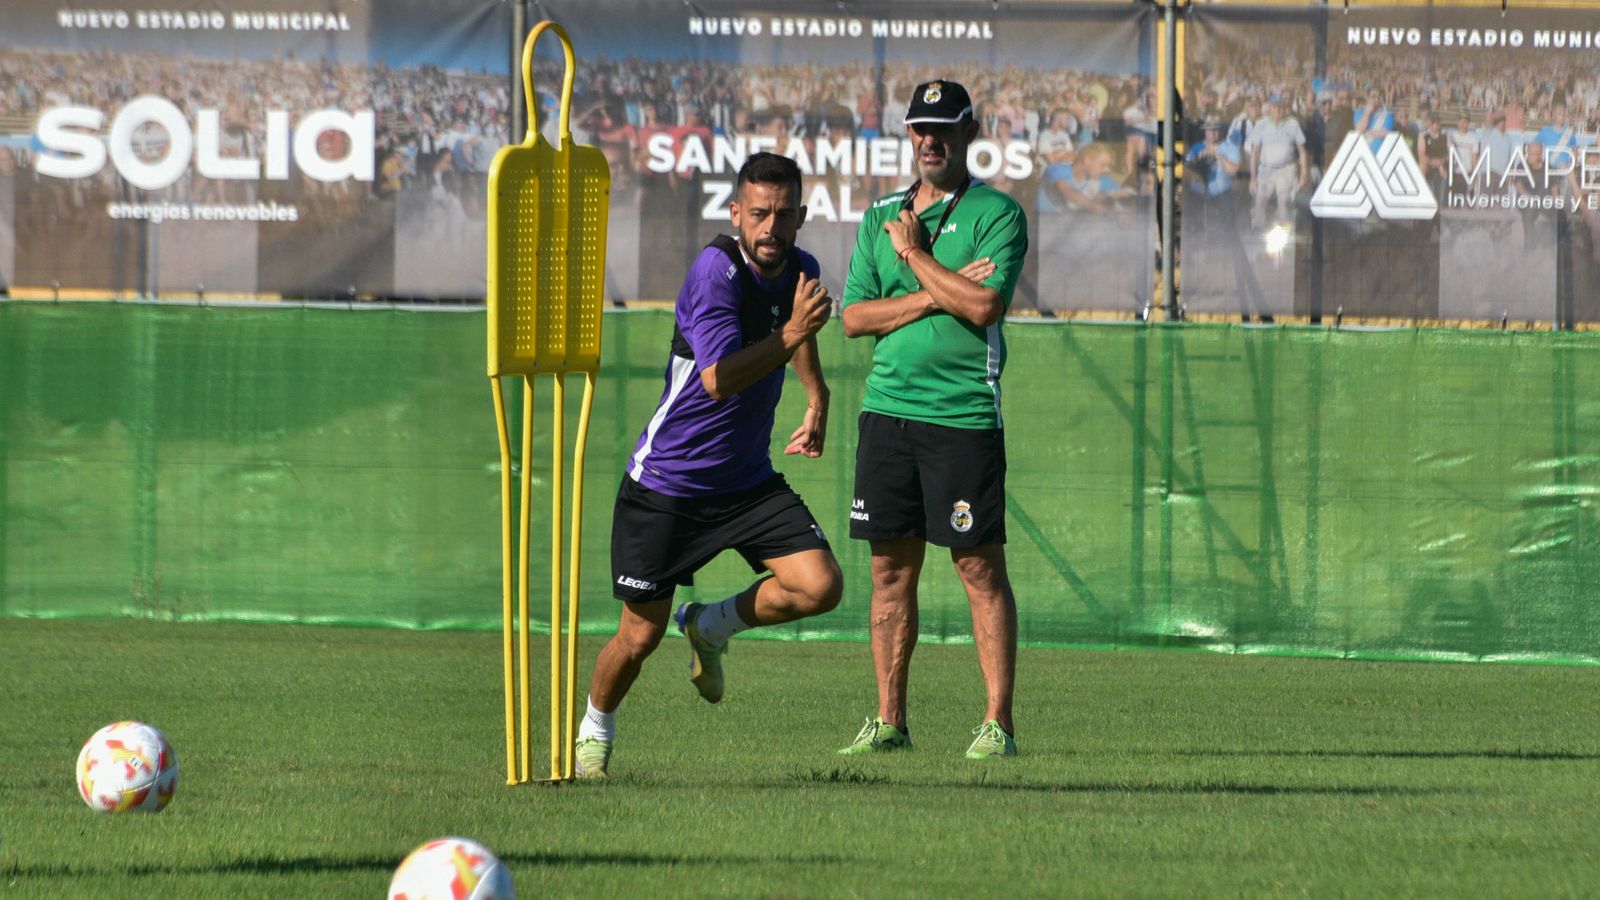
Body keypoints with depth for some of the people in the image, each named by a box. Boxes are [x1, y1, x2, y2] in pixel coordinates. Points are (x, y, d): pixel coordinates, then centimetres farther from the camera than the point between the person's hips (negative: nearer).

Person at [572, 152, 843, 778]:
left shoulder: (800, 272, 0)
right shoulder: (717, 270, -22)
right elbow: (719, 378, -34)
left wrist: (817, 398, 26)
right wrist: (792, 333, -36)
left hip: (749, 482, 6)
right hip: (665, 485, -6)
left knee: (819, 587, -14)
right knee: (641, 636, 1)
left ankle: (712, 627, 14)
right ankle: (595, 729, 32)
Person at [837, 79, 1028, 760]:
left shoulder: (996, 214, -1)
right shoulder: (882, 216, 15)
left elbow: (984, 304, -16)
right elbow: (854, 316, 5)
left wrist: (916, 255, -6)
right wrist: (936, 294, -7)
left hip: (964, 415, -5)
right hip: (887, 409, 5)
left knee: (980, 568, -4)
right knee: (891, 567, 6)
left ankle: (998, 723, -3)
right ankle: (889, 722, 11)